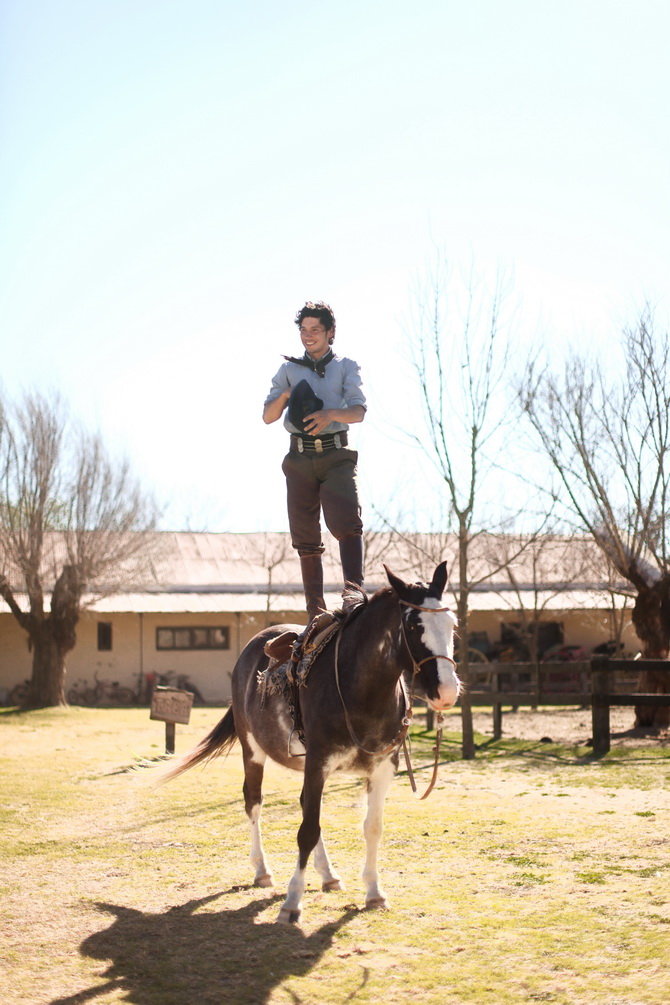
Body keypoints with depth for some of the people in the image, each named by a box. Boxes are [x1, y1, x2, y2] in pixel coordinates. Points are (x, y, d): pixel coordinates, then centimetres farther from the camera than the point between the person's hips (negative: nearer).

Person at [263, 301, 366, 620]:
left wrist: (330, 414, -25)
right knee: (306, 536, 2)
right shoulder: (289, 369, 15)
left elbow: (358, 411, -5)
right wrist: (286, 395, -10)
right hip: (300, 458, 2)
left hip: (337, 455, -2)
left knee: (346, 521, -23)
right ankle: (316, 613, 8)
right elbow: (267, 416, 9)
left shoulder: (346, 367, 10)